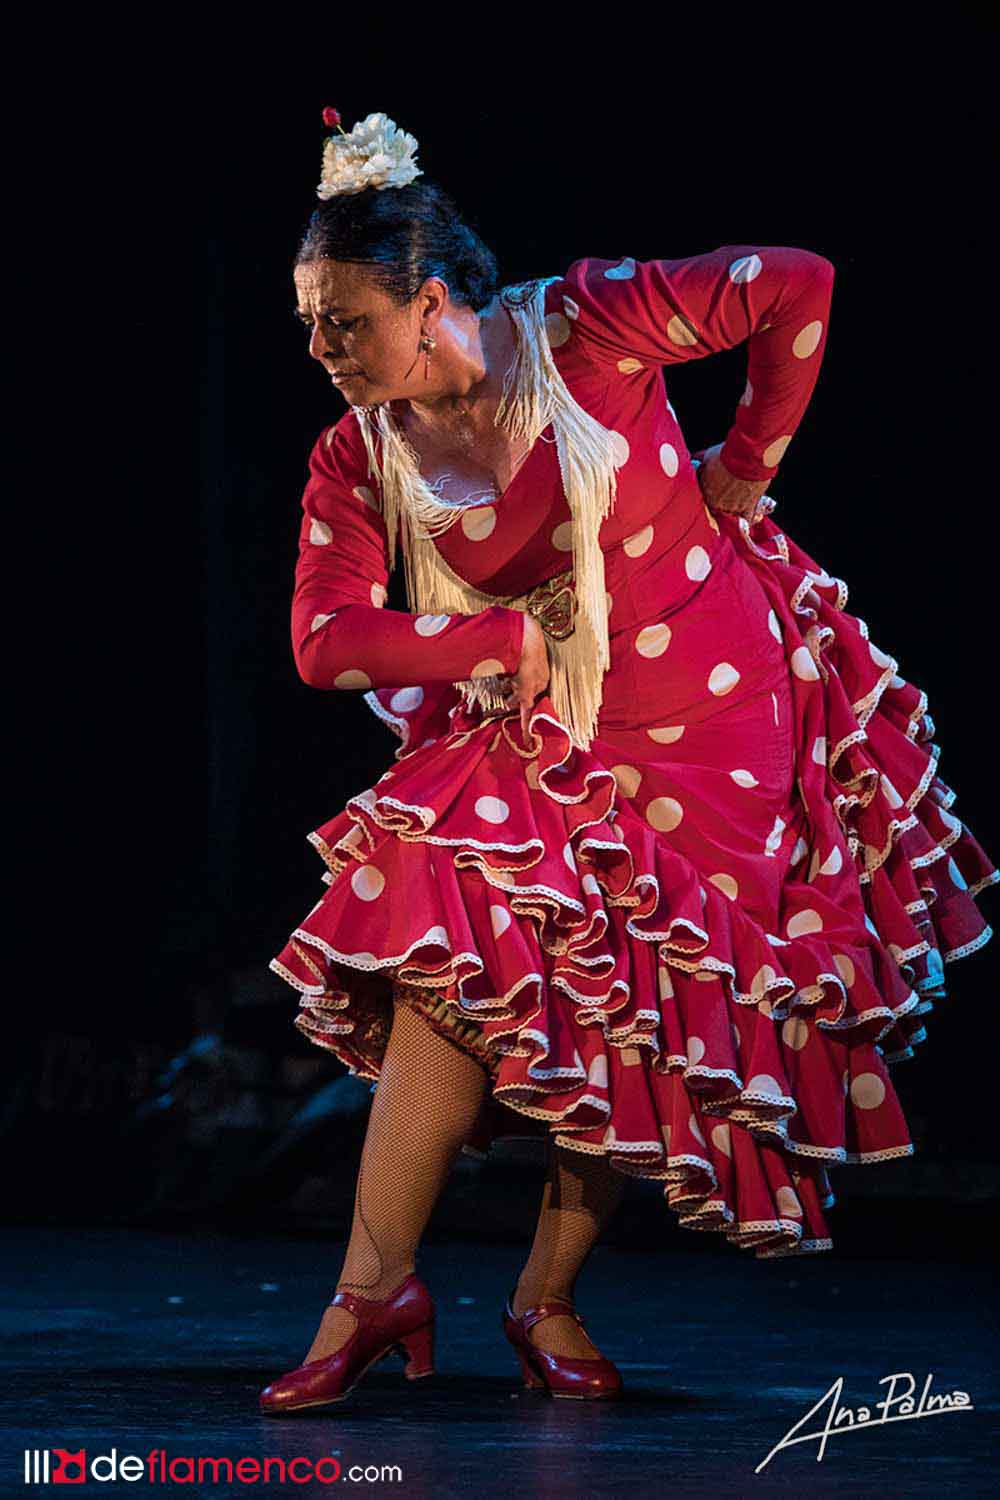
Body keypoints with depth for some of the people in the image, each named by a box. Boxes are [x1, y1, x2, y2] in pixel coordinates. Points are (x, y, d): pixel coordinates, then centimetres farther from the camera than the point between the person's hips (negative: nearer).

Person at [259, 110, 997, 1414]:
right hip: (541, 733, 2)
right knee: (467, 957, -19)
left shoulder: (583, 330, -17)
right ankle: (377, 1290, -13)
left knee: (646, 1014, -2)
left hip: (707, 723, -2)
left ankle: (550, 1301, 12)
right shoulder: (358, 462, -6)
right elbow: (326, 641, -14)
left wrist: (743, 468, -6)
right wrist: (513, 639, -17)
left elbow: (797, 284, -14)